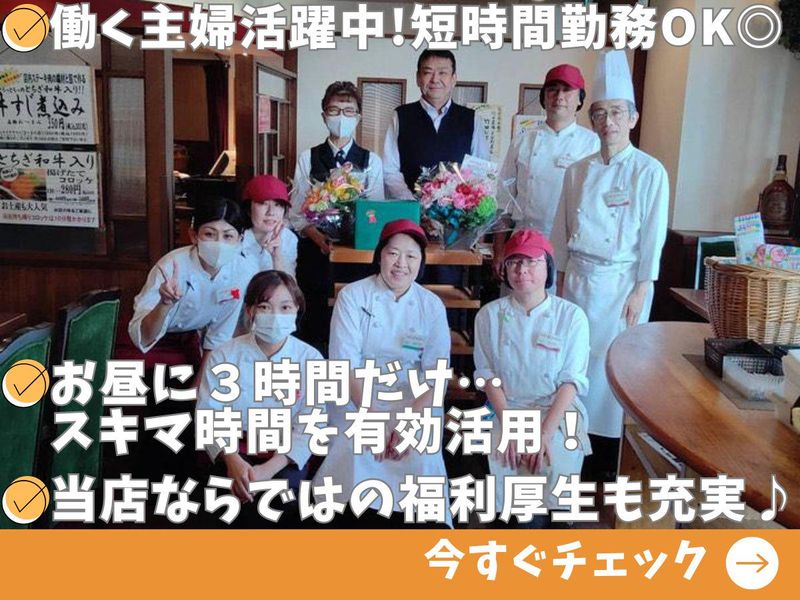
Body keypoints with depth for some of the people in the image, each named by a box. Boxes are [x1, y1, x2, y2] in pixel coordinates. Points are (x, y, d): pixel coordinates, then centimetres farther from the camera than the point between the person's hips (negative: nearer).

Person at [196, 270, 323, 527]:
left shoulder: (311, 360, -4)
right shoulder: (224, 357, -4)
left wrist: (270, 468, -24)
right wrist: (231, 458, -25)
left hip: (285, 456, 1)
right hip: (236, 451, 0)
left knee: (284, 495, -27)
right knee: (249, 502, -27)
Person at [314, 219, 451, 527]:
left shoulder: (432, 305, 2)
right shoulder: (353, 296, -3)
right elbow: (346, 365, -10)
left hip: (414, 403, 2)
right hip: (357, 400, -1)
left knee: (421, 462, -22)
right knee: (359, 461, -26)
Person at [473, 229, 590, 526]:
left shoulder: (572, 316, -3)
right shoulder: (490, 315, 1)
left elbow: (571, 380, -6)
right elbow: (488, 374, -1)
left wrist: (546, 431, -17)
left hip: (558, 409, 0)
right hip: (507, 407, 1)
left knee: (554, 466, -25)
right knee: (506, 467, -24)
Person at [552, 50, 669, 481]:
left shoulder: (649, 172, -6)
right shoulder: (577, 172, 6)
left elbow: (653, 236, -6)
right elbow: (563, 230, 10)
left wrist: (640, 291, -9)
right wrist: (563, 279, 9)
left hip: (621, 282, -3)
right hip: (579, 279, 4)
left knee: (614, 364, 2)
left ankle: (609, 462, 17)